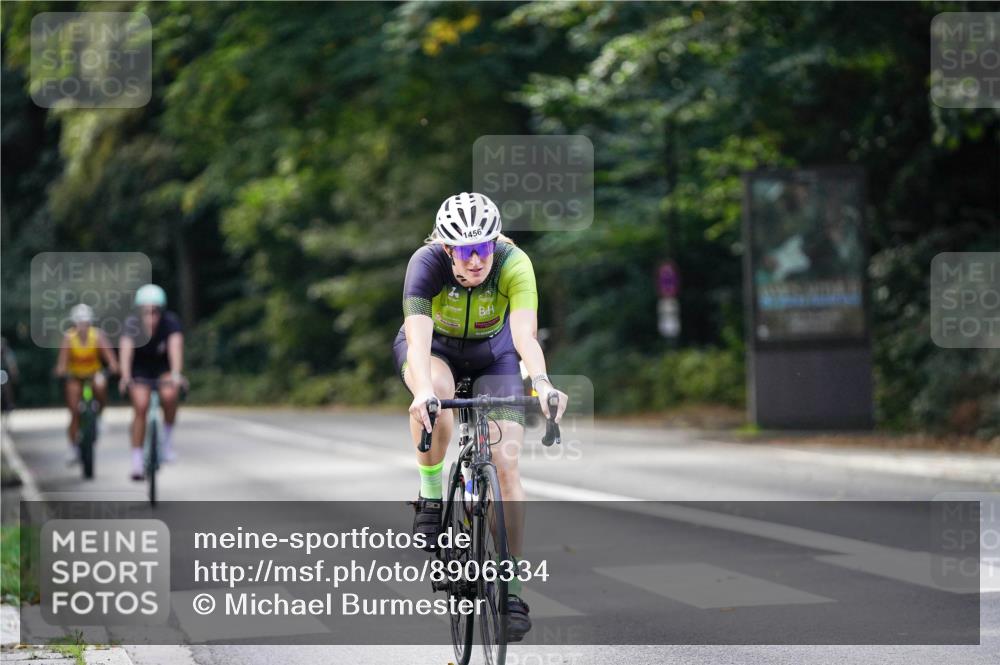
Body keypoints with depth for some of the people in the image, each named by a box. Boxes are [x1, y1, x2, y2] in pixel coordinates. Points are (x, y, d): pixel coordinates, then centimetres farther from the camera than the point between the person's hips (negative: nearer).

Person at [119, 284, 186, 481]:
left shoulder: (170, 322, -29)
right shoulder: (132, 324, -28)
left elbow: (176, 346, -42)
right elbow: (126, 350, -39)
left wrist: (176, 374, -58)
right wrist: (125, 377, -55)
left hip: (165, 366, 0)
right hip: (140, 367, 0)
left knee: (169, 395, -28)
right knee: (140, 408, -14)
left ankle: (167, 440, -6)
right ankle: (137, 462, -6)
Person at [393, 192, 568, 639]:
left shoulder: (514, 264, -32)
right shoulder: (427, 262, -33)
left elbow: (524, 333, -44)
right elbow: (418, 334, -45)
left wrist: (540, 382, -64)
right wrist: (423, 391, -63)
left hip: (492, 353, 1)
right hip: (435, 348, -1)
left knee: (505, 466, -13)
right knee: (436, 393, -38)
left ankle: (511, 586, -4)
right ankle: (430, 494, -16)